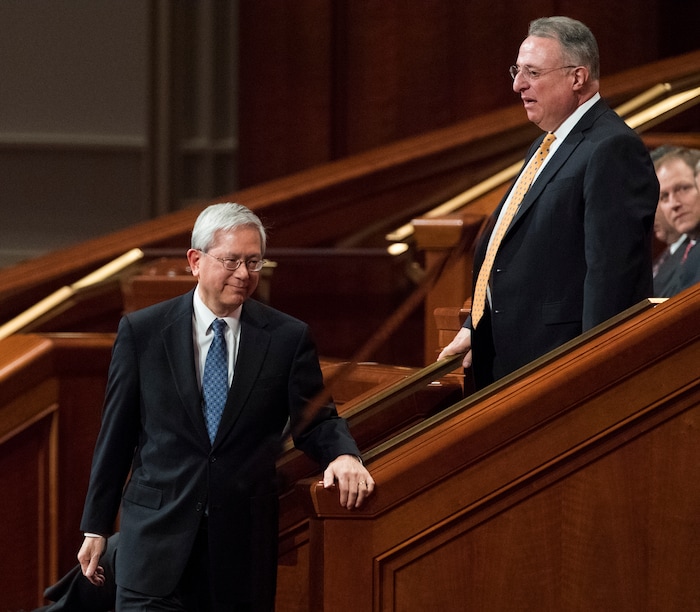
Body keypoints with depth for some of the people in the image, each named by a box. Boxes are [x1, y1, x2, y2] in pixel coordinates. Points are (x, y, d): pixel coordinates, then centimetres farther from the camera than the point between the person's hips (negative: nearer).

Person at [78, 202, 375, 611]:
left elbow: (315, 421, 6)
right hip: (156, 538, -1)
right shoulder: (141, 331, 1)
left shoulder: (289, 338, 3)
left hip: (244, 543, 1)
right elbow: (115, 434, 6)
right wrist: (96, 528, 7)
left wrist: (344, 455, -17)